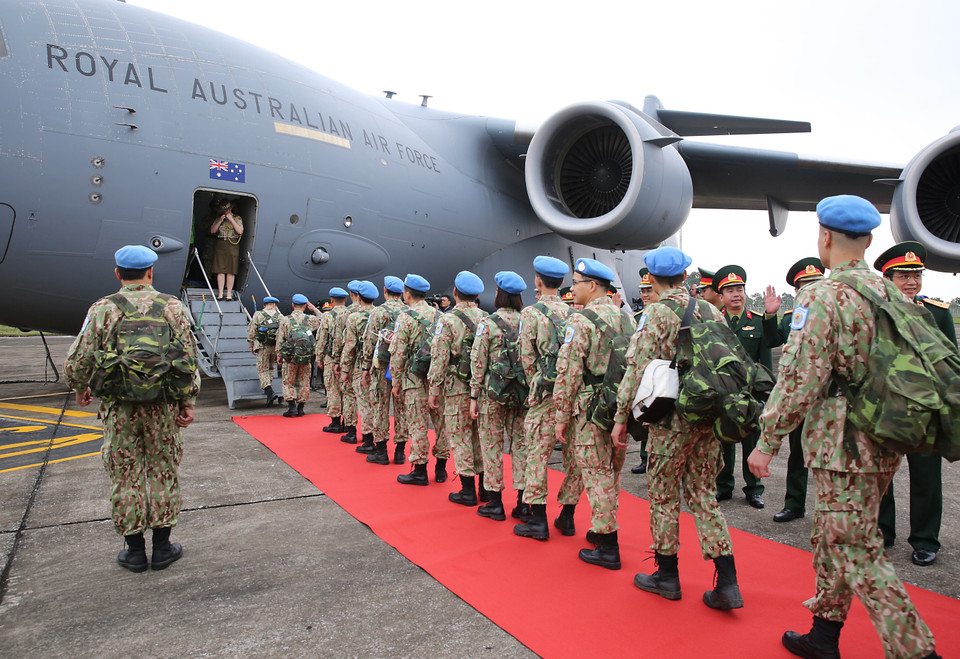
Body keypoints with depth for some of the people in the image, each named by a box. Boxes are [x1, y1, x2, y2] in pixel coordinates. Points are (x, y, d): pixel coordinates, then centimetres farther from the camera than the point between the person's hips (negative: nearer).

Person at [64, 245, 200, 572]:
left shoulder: (103, 309, -3)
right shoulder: (173, 306, 0)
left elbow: (78, 360, -2)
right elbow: (189, 359, -3)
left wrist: (81, 388, 18)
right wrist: (189, 402, 2)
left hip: (119, 408, -1)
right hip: (164, 407, 1)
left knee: (126, 477, 11)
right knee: (163, 473, 11)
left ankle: (134, 550, 21)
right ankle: (162, 547, 20)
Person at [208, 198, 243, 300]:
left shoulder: (237, 218, 8)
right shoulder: (218, 218, 15)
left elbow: (240, 231, -5)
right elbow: (212, 231, 7)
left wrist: (231, 220, -8)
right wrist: (220, 221, -2)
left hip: (233, 245, -2)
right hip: (220, 245, 2)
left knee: (230, 271, -3)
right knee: (220, 271, -2)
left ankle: (229, 294, 3)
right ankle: (220, 293, 2)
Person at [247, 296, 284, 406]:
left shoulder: (258, 315, 3)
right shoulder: (280, 316, 7)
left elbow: (251, 331, 1)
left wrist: (251, 346, 9)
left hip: (263, 346, -2)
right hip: (276, 346, 2)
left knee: (262, 370, 1)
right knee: (271, 367, 22)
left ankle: (270, 392, -15)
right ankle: (267, 387, 20)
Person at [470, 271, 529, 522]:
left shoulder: (487, 323, -9)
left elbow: (478, 362, -10)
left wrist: (474, 396, -3)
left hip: (493, 392, -4)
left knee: (491, 445, 6)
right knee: (520, 443, 10)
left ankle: (495, 503, 12)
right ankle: (523, 503, 15)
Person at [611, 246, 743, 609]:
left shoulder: (656, 314, -9)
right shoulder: (711, 311, 9)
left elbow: (636, 369, -14)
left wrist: (621, 418, -7)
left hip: (673, 419, -6)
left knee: (663, 495, 9)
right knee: (702, 494, 14)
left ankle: (666, 574, 22)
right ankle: (727, 582, 12)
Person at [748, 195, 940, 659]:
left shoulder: (821, 296, -15)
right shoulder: (891, 295, 11)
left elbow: (800, 379, -20)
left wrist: (768, 440, -14)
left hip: (843, 444, -9)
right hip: (884, 445, 9)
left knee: (858, 552, -1)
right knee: (833, 538, 19)